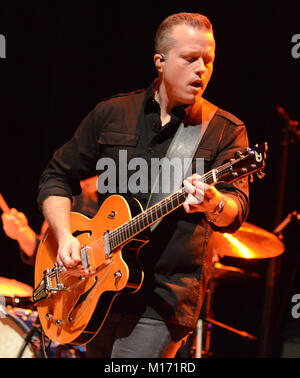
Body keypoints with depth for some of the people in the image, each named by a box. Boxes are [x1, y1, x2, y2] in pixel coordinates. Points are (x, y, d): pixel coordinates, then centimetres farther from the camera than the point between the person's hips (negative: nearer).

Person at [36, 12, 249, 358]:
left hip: (166, 300, -4)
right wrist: (64, 236, -4)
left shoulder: (226, 131, 0)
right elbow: (57, 177, 13)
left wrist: (214, 203, -38)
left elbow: (236, 211, -13)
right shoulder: (111, 114, 7)